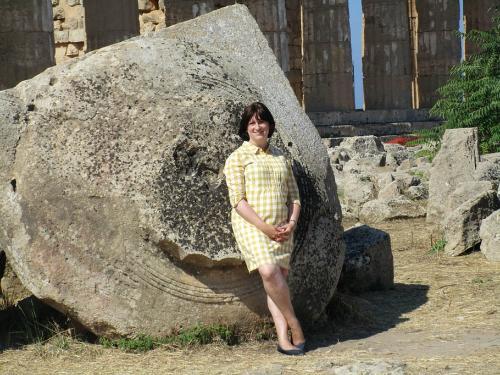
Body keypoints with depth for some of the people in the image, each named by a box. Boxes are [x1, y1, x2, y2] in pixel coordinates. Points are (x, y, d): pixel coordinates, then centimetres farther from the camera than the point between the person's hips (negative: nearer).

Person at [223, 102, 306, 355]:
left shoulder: (280, 157, 17)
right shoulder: (238, 158, 1)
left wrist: (291, 224, -1)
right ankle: (294, 325, -8)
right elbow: (238, 201, -7)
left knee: (280, 278, -2)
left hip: (281, 229, 5)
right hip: (251, 226, -5)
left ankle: (283, 338, -1)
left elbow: (294, 196, 17)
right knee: (269, 272, -23)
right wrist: (264, 227, -15)